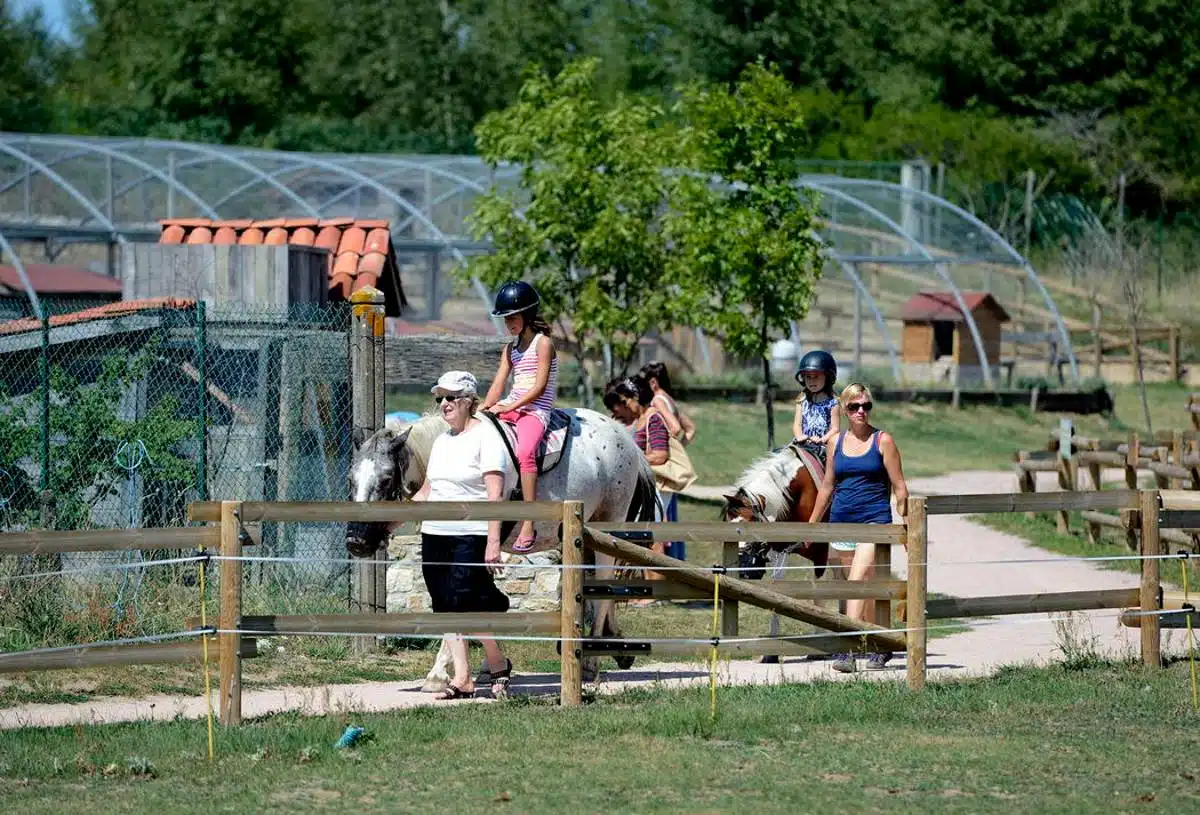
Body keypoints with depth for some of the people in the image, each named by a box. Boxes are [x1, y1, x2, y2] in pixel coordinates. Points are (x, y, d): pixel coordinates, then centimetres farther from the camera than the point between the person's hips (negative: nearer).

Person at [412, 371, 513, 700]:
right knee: (446, 608, 6)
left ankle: (498, 667, 6)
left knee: (467, 604, -13)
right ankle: (462, 679, 11)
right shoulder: (442, 441, 17)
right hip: (434, 535, 8)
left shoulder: (485, 436, -8)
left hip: (470, 536, -8)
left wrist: (493, 543, -22)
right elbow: (426, 491, 25)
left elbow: (495, 494, -15)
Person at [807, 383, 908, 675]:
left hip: (875, 520, -5)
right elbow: (827, 486, 19)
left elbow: (899, 487, -2)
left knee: (858, 580, -19)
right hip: (841, 520, 5)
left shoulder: (883, 441, -2)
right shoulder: (836, 442, 10)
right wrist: (811, 525, 21)